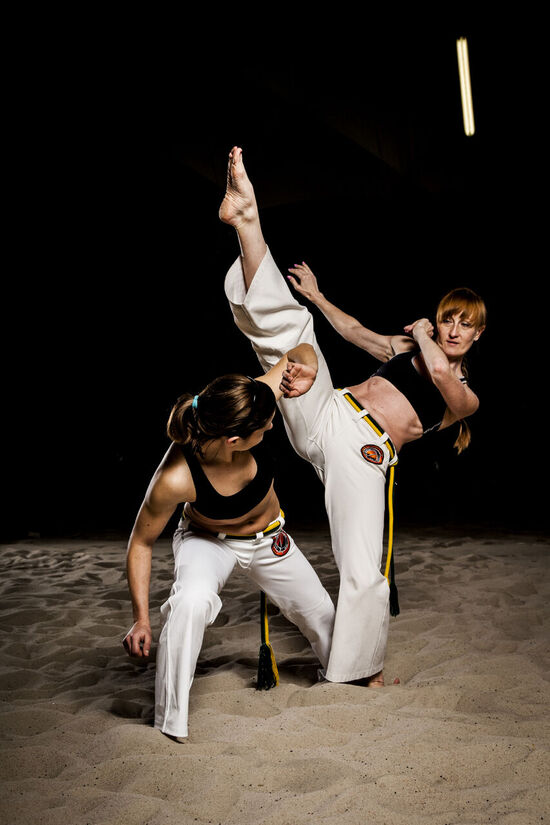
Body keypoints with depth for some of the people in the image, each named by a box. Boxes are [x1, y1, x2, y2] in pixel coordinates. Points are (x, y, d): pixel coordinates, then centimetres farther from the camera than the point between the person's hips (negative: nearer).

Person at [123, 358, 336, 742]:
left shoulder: (248, 408, -33)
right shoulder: (176, 478, -41)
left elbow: (303, 352, -16)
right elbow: (141, 543, -23)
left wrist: (304, 367, -39)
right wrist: (141, 619, -24)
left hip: (269, 538, 4)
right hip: (208, 541, -4)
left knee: (321, 614, 18)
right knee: (192, 601, -37)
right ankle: (170, 720, -16)